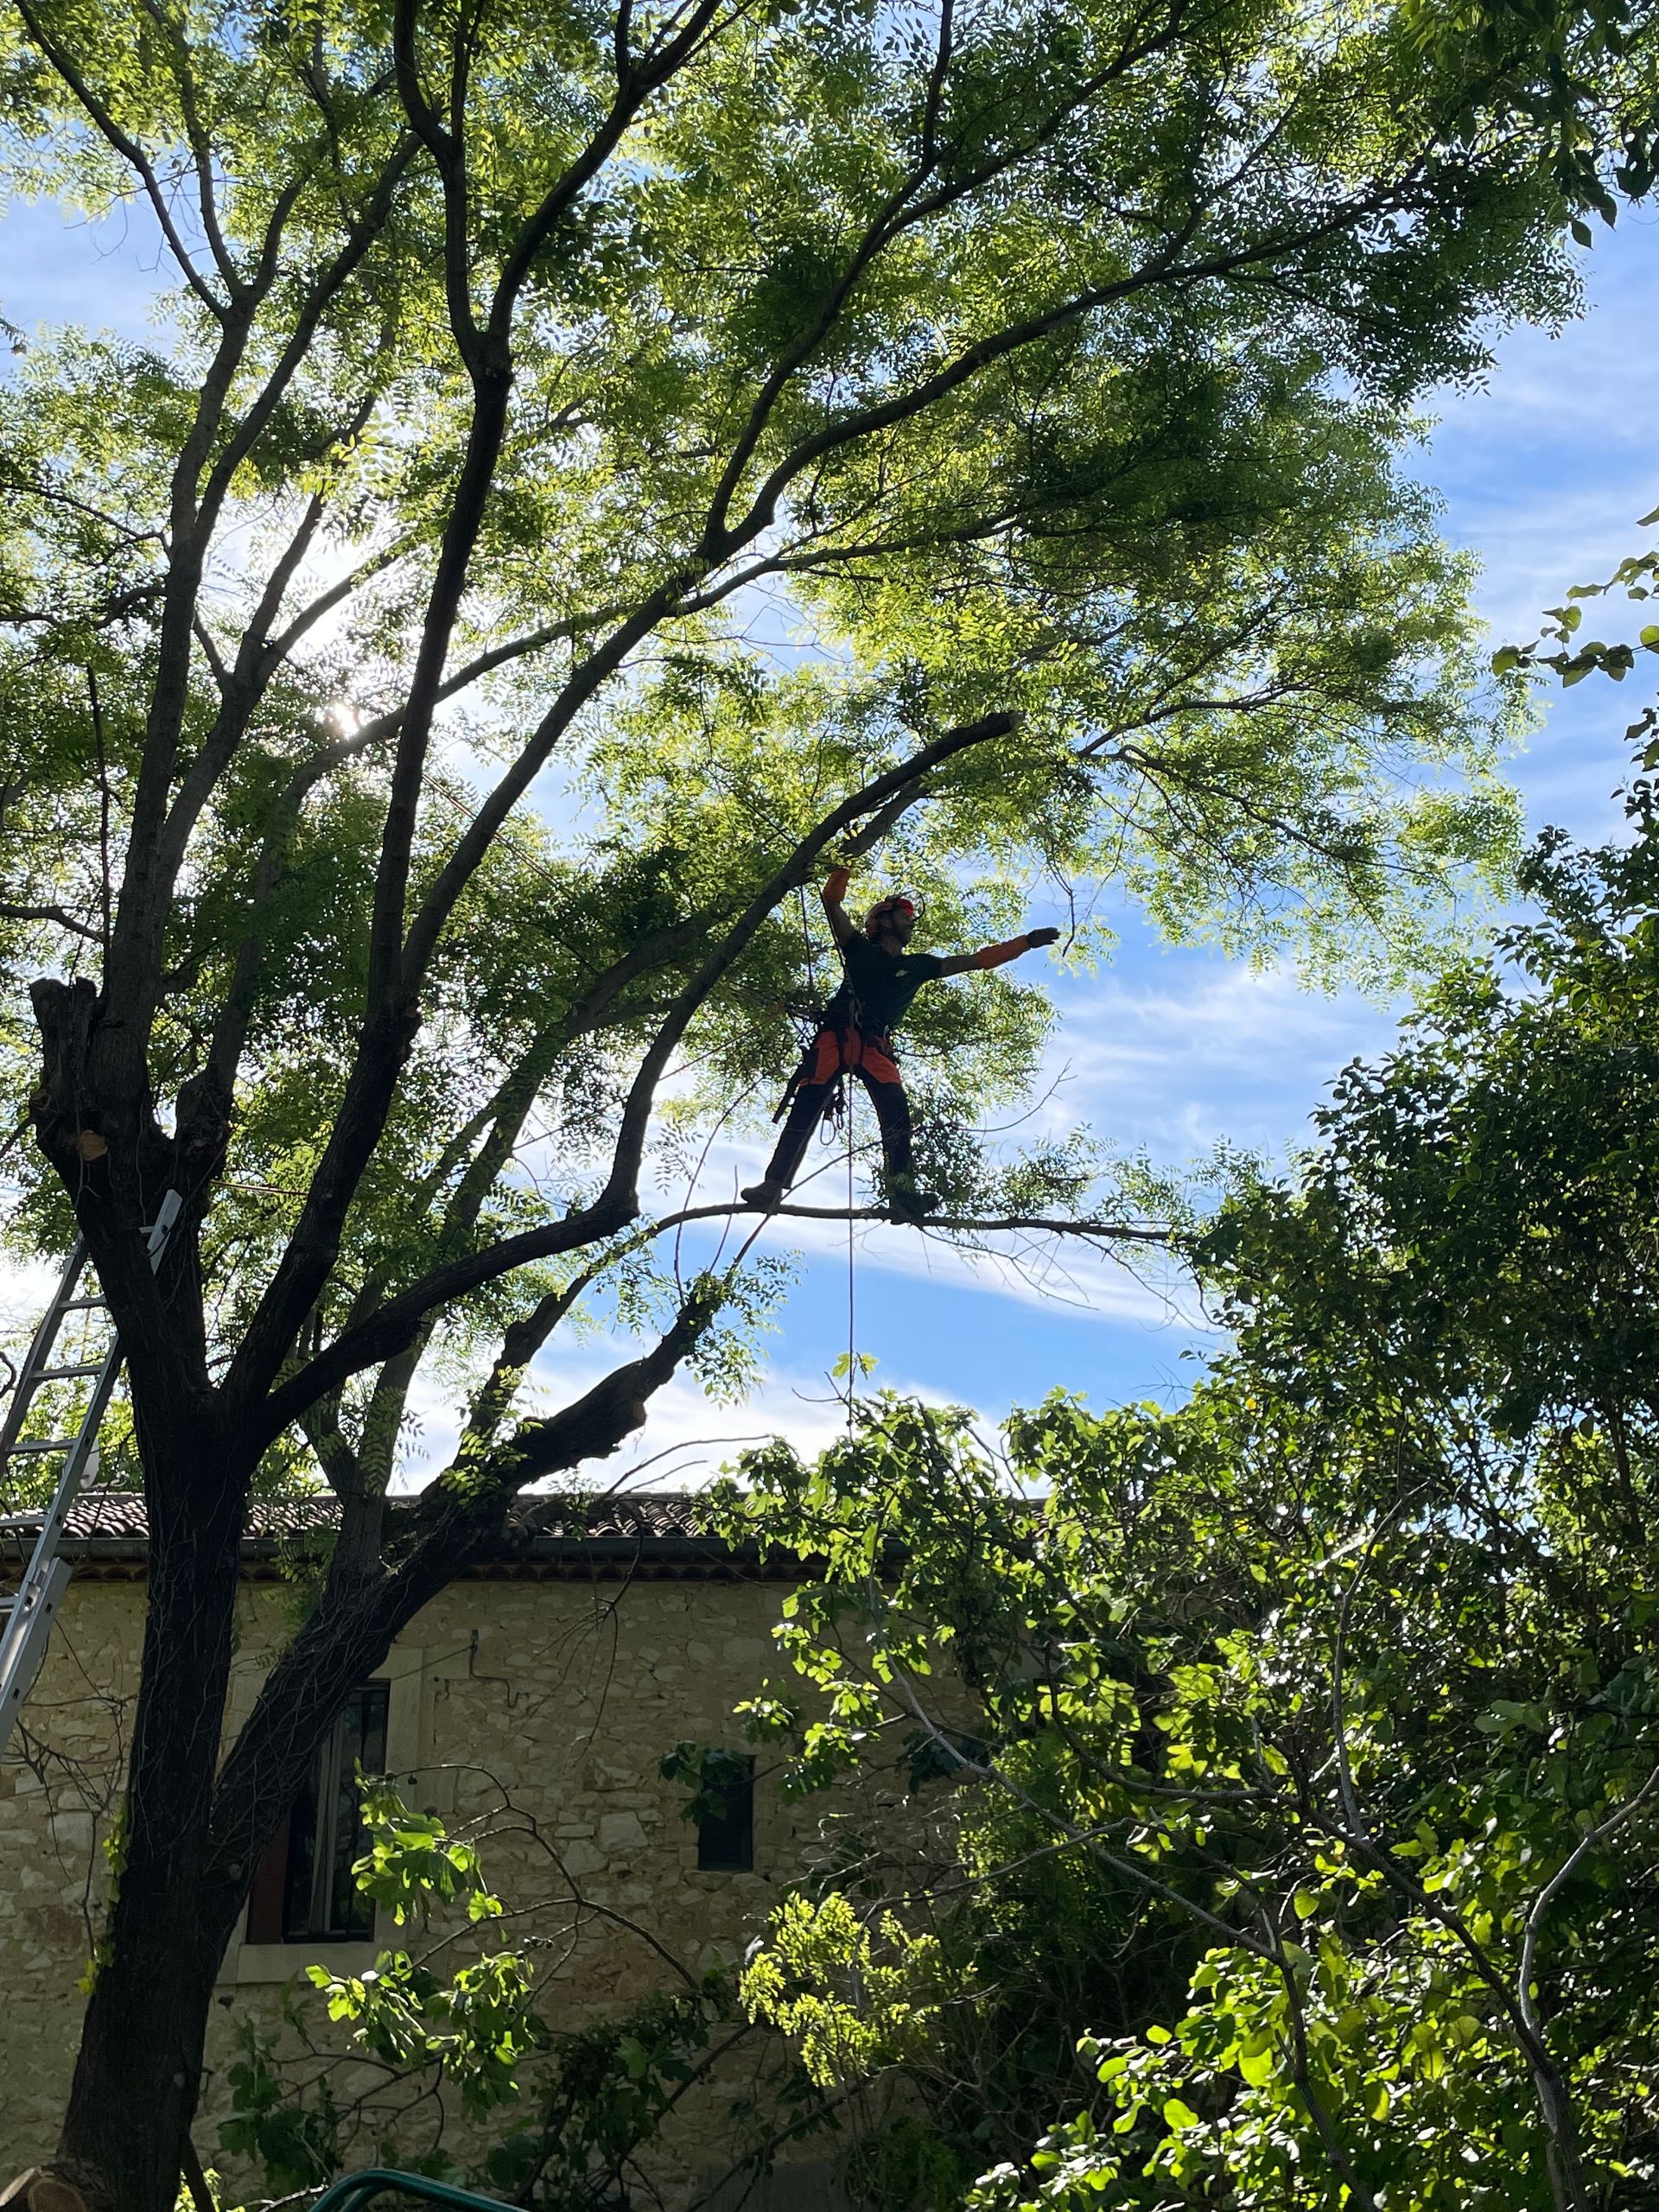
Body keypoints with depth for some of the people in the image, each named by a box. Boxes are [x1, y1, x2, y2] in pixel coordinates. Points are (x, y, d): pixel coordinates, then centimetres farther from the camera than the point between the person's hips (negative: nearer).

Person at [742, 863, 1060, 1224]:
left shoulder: (918, 966, 24)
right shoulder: (860, 949, 19)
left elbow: (979, 960, 25)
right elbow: (832, 900, 12)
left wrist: (1027, 941, 23)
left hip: (875, 1045, 2)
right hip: (835, 1035, -2)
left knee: (895, 1108, -23)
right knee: (806, 1108, -16)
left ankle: (902, 1193, -35)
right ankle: (773, 1185, -21)